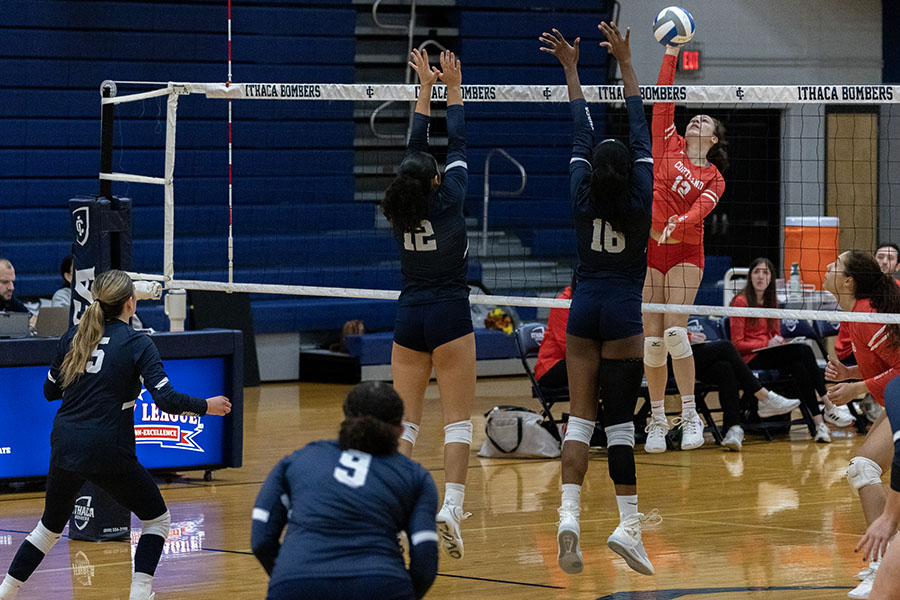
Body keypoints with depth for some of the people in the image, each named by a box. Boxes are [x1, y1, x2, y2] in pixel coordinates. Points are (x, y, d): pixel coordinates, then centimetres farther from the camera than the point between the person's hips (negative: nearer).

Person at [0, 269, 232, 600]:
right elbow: (166, 399, -14)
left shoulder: (73, 336, 7)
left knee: (50, 526, 24)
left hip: (65, 445, 5)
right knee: (157, 519, 14)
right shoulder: (138, 345, -7)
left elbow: (50, 390, 15)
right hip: (107, 451, -5)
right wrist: (206, 406, 0)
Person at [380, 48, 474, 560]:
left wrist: (425, 89, 17)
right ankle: (451, 506, -17)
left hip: (409, 317, 4)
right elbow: (457, 145, 0)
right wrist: (453, 89, 9)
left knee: (405, 418, 7)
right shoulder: (448, 202, -10)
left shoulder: (399, 208, 1)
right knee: (458, 419, -4)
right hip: (449, 315, -4)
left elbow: (415, 150, 12)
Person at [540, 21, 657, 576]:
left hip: (584, 308, 3)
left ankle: (569, 513, -16)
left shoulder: (583, 200, -1)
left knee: (581, 418, 1)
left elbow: (582, 135, 7)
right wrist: (626, 64, -3)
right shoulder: (640, 202, -7)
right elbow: (641, 134, -4)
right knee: (621, 421, -3)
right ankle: (628, 524, -8)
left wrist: (571, 70, 14)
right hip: (623, 310, -3)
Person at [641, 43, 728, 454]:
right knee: (652, 339, -2)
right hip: (649, 249, 2)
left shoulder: (713, 178, 5)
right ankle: (657, 420, 6)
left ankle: (690, 416, -11)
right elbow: (663, 98, 6)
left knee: (675, 331, -17)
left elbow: (701, 208, -13)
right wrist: (671, 52, 2)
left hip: (685, 252, -2)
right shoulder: (669, 145, 10)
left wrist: (679, 223, -34)